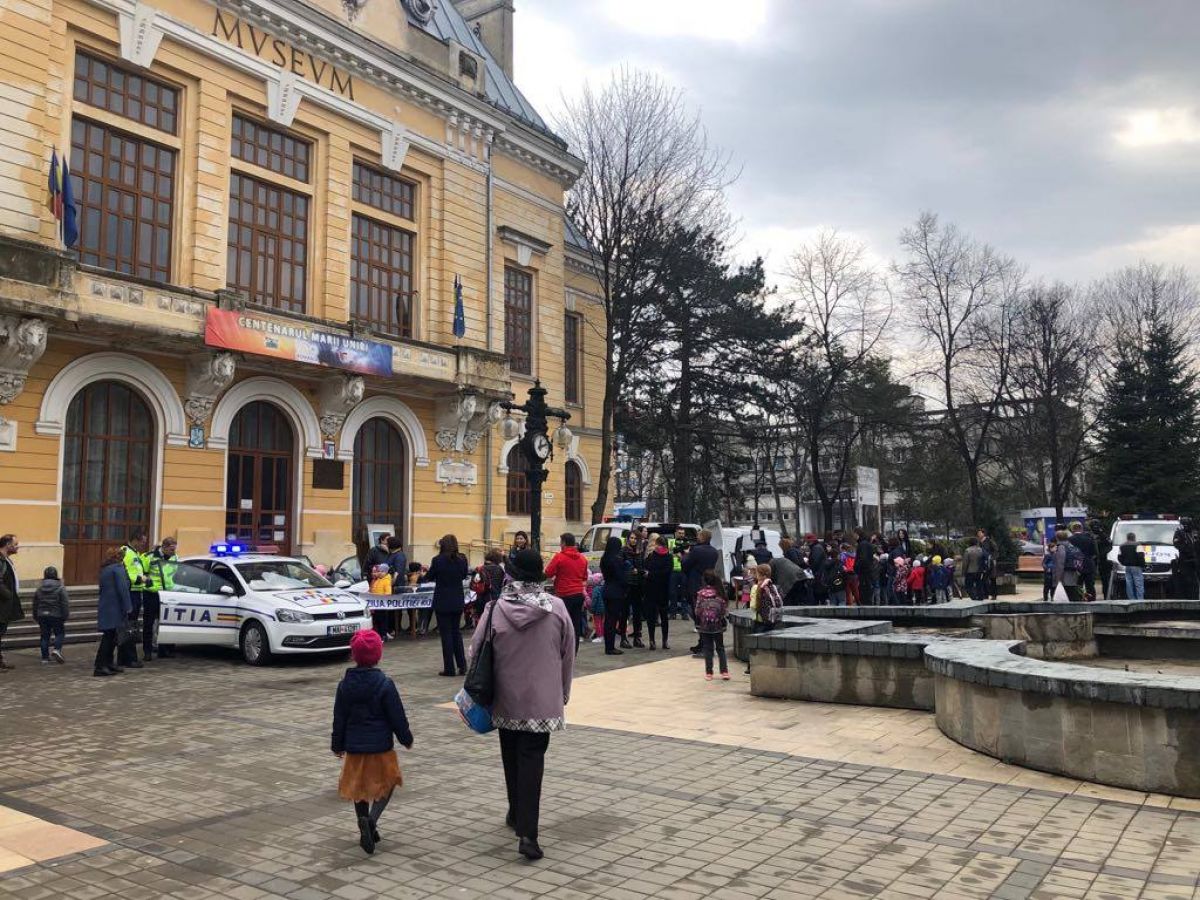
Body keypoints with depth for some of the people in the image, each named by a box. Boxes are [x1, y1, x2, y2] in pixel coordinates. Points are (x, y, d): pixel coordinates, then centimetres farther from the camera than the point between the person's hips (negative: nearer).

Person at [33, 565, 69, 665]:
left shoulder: (39, 588, 7)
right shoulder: (60, 588, -8)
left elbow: (35, 605, 12)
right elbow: (65, 604, -10)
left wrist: (36, 618, 20)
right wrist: (65, 617, -3)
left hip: (42, 616, 4)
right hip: (56, 616, -4)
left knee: (45, 636, 10)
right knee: (59, 633, 10)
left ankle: (45, 657, 11)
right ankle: (57, 649, -12)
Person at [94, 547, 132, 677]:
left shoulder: (104, 570, 17)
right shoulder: (118, 568, -11)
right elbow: (123, 589, -16)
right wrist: (127, 608, -13)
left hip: (105, 607, 9)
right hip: (114, 608, -9)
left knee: (110, 637, 14)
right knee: (110, 636, -7)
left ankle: (108, 664, 20)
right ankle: (100, 667, -7)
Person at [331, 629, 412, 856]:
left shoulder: (345, 684, -3)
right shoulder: (385, 684, -14)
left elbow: (339, 718, 4)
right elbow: (397, 717, -9)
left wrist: (337, 745, 16)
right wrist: (406, 739, 6)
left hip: (354, 746, 3)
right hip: (381, 746, -3)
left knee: (359, 787, 18)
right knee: (387, 784, 11)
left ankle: (364, 825, 15)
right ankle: (372, 820, -11)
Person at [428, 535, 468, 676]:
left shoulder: (438, 560, -16)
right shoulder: (462, 559, -5)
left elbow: (430, 577, -1)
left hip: (442, 602, -4)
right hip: (458, 601, 4)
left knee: (446, 634, 4)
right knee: (456, 631, 16)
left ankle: (449, 668, 6)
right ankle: (462, 666, 14)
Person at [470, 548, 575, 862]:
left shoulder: (496, 609, -9)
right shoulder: (556, 608, -8)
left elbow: (476, 650, -2)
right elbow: (568, 654, 0)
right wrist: (564, 691, 14)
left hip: (506, 699, 1)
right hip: (542, 698, -1)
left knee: (512, 756, 19)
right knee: (532, 758, -1)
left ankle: (517, 815, 35)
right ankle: (527, 832, -11)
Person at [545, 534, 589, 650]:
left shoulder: (559, 557, -10)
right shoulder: (582, 558, 8)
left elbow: (548, 574, -7)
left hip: (564, 595, -5)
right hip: (578, 595, 5)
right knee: (576, 624, 9)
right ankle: (574, 652, 13)